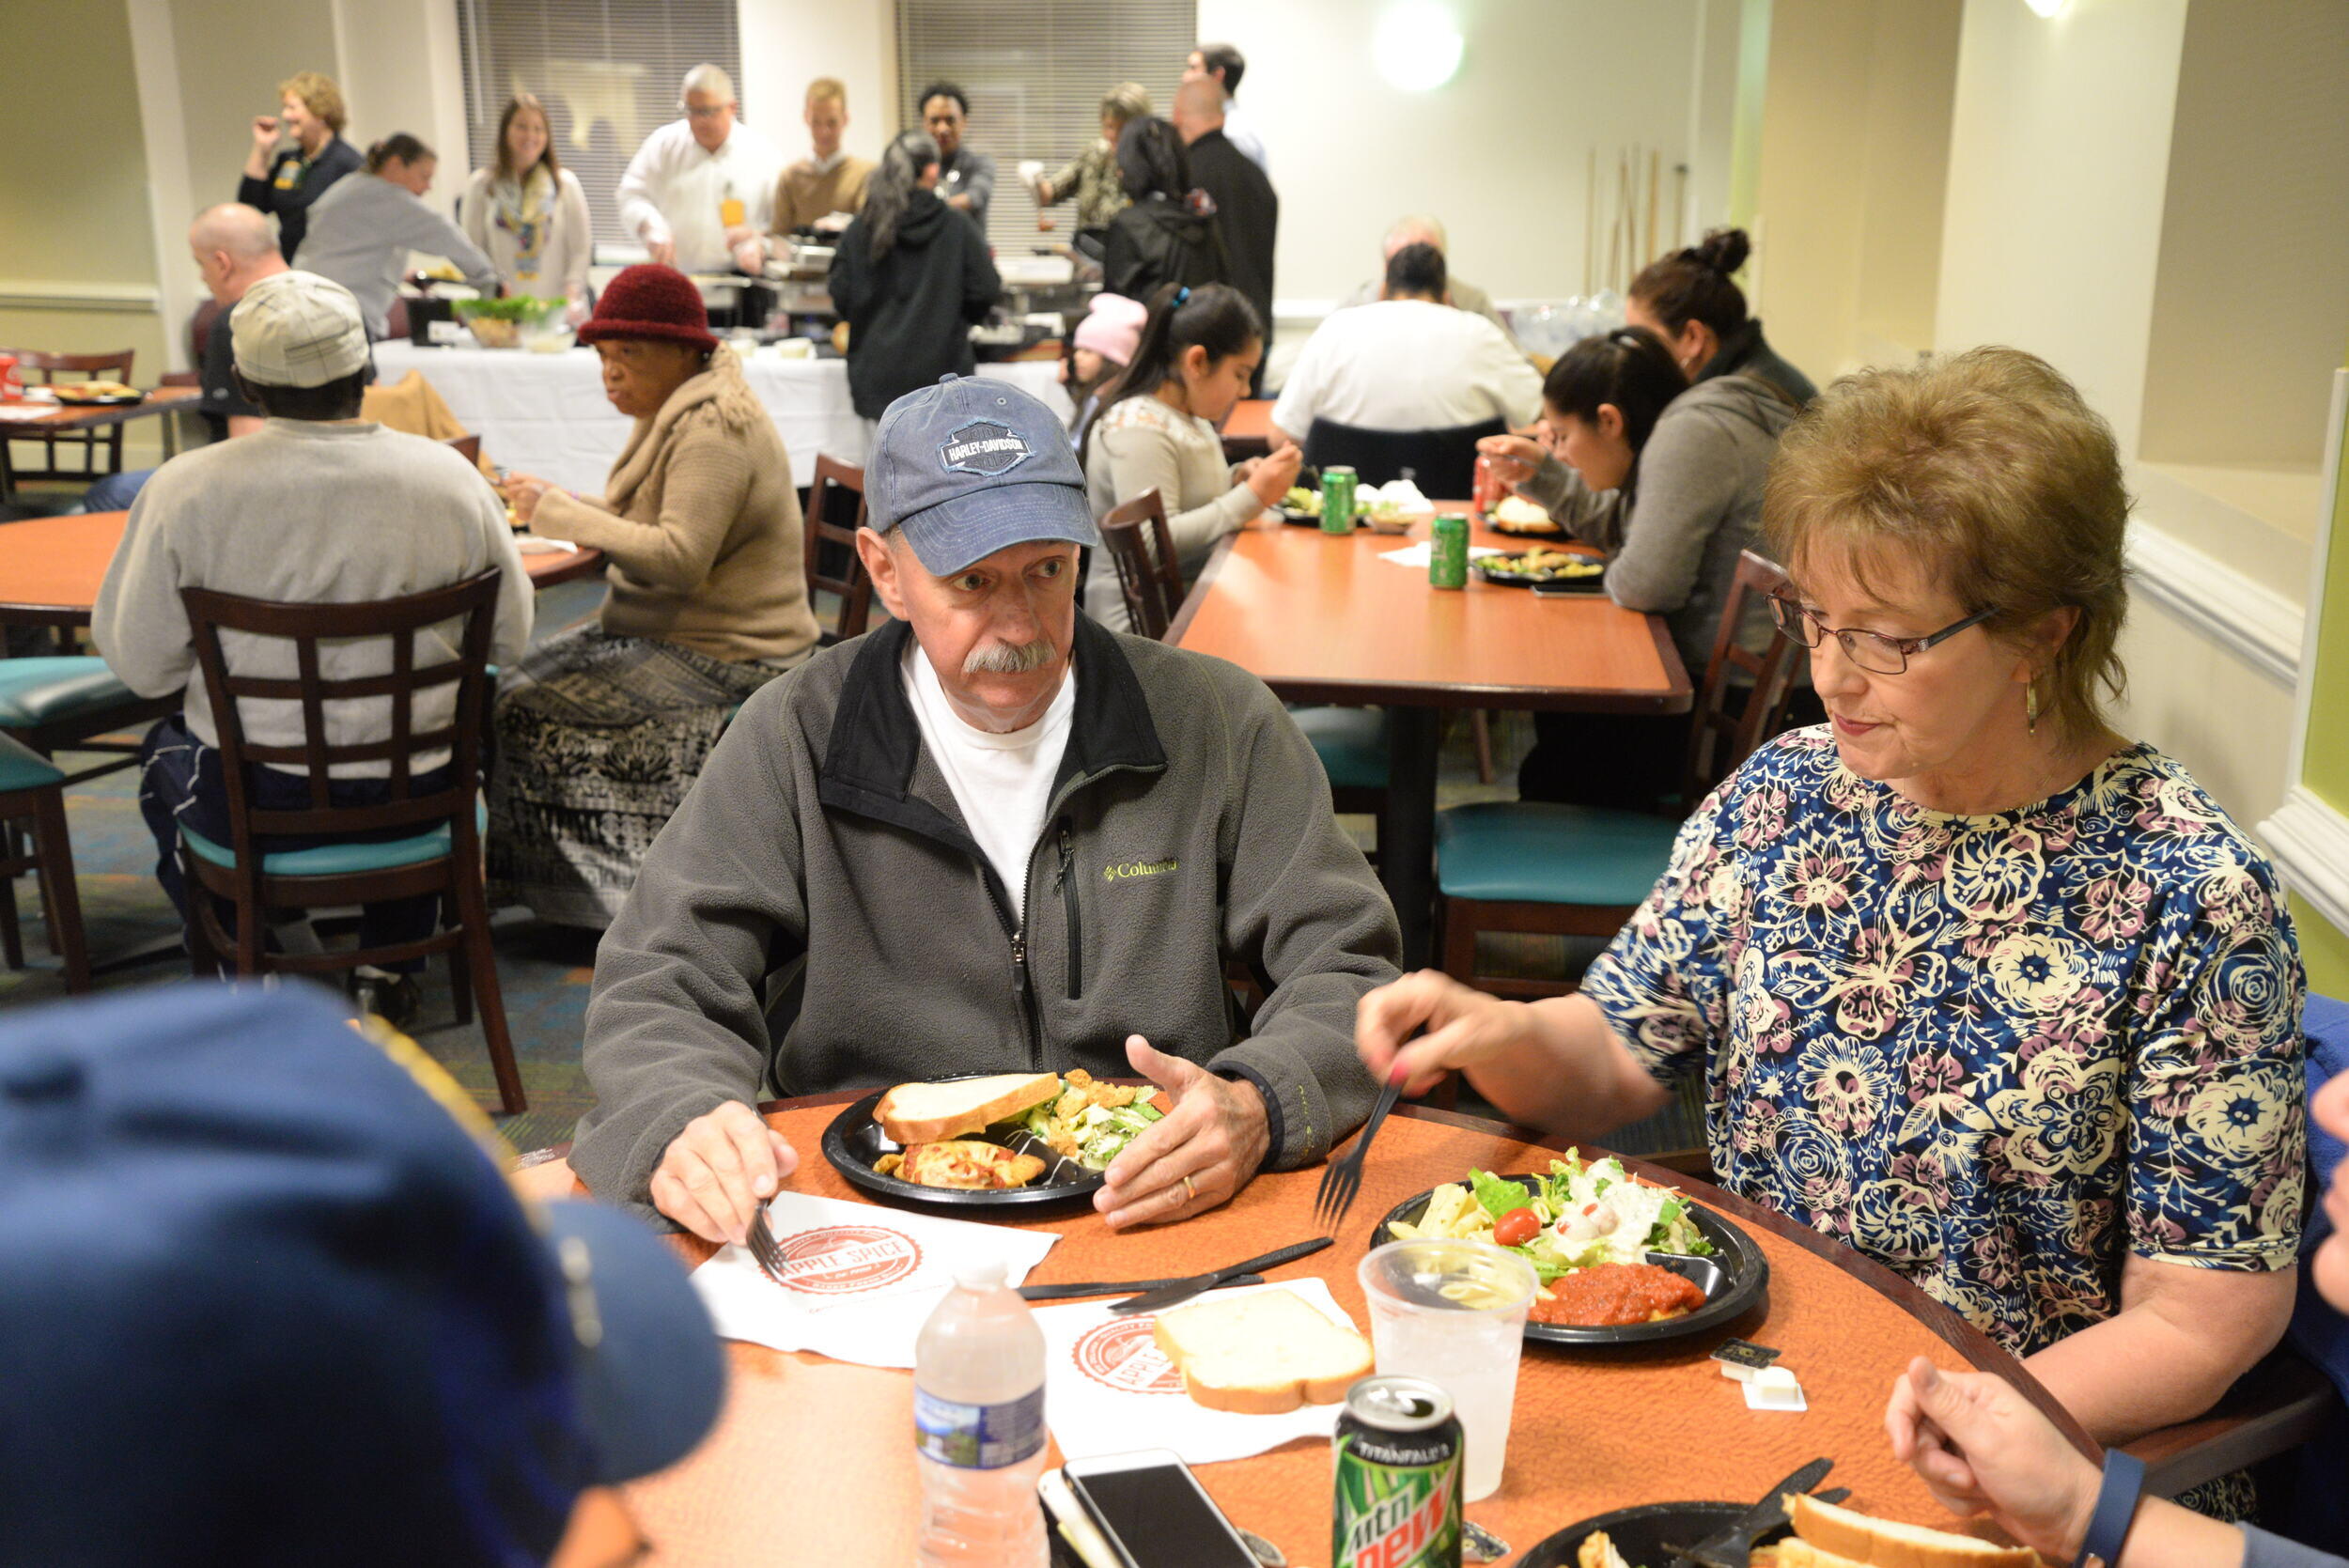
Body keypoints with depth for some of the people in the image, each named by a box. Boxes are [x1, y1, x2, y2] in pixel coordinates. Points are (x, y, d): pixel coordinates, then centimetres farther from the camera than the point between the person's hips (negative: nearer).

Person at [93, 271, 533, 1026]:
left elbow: (140, 665, -6)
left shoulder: (187, 489, -14)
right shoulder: (449, 477, -11)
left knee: (164, 753, 34)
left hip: (251, 807, 0)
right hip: (414, 801, 1)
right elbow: (510, 639, -1)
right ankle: (389, 971, 32)